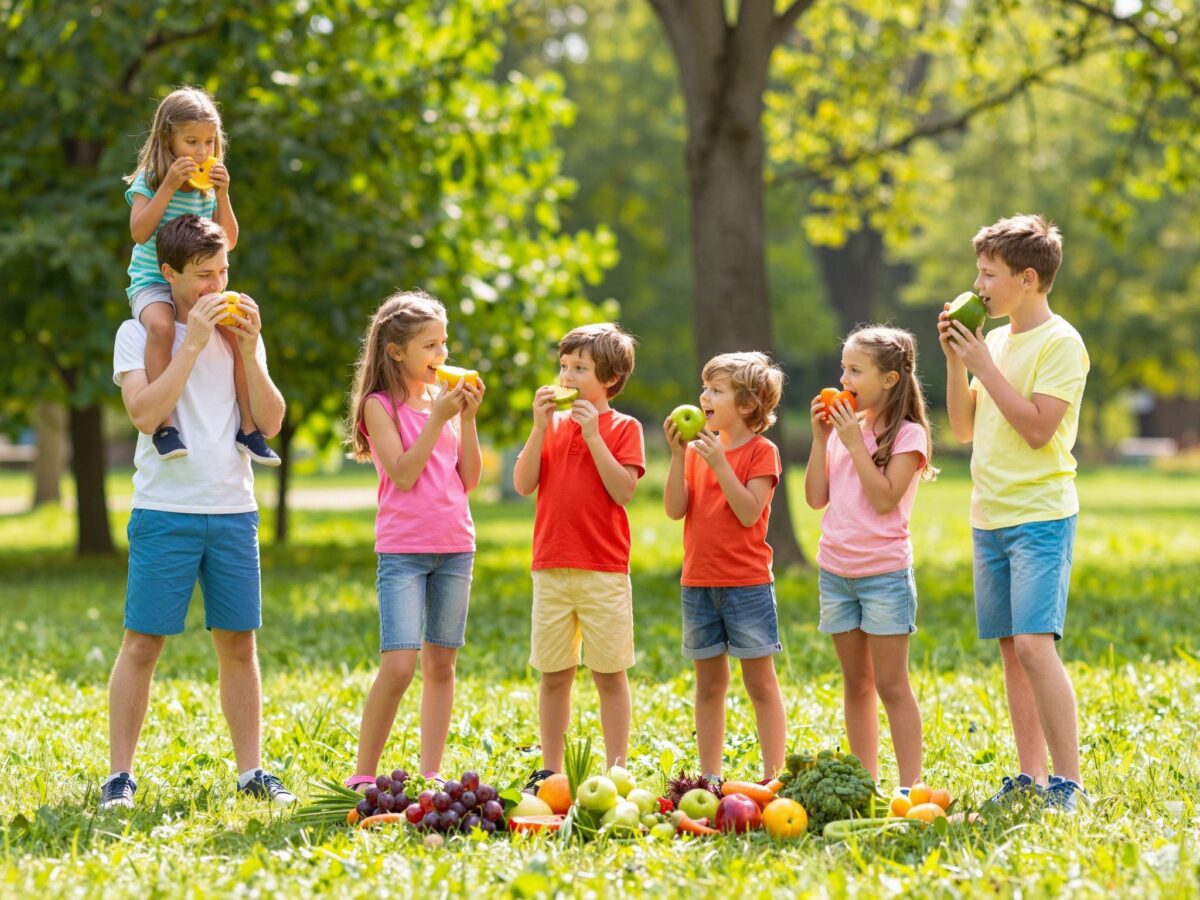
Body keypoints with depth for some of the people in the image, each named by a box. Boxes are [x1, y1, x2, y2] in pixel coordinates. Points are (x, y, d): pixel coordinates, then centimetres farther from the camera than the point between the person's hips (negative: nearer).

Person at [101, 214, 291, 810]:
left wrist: (248, 350, -5)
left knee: (239, 644, 5)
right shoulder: (139, 333, 0)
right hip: (165, 511, -4)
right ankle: (119, 776, 3)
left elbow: (270, 422, 6)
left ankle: (251, 771, 12)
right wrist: (194, 343, -15)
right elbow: (146, 413, -15)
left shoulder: (240, 331, 13)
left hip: (233, 511, 4)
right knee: (142, 644, -3)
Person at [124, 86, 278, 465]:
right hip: (152, 282, -4)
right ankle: (164, 425, -35)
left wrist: (221, 195, -5)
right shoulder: (148, 180, -3)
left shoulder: (208, 186, 9)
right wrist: (169, 186, -20)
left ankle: (249, 427, -14)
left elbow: (228, 242, 7)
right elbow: (140, 232, -17)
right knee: (161, 326, -37)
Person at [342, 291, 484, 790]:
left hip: (454, 547, 5)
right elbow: (402, 474, -15)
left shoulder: (446, 398, 10)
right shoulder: (381, 405, -4)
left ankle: (432, 773, 12)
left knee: (441, 663, 7)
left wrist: (467, 418, -3)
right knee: (399, 664, -15)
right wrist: (438, 418, -15)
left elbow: (469, 478, 7)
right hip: (403, 550, -5)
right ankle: (363, 775, -5)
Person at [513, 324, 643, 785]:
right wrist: (541, 427, -7)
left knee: (609, 673, 1)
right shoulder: (553, 425, 11)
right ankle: (549, 769, 14)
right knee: (553, 674, 8)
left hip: (604, 570, -4)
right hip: (551, 568, 4)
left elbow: (623, 490, -13)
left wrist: (592, 434, -15)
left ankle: (616, 770, 7)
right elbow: (523, 484, 1)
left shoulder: (623, 428, 0)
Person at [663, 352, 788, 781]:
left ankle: (773, 776, 2)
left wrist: (719, 462, -21)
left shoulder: (761, 452, -6)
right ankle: (709, 777, 17)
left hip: (747, 583, -6)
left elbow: (749, 513, -17)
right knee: (708, 684, 11)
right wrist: (678, 455, -9)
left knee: (760, 682, -1)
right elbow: (675, 509, 1)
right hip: (698, 583, 6)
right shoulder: (699, 447, 10)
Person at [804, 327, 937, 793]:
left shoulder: (906, 434, -8)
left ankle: (909, 785, -1)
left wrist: (855, 443, -17)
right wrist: (821, 439, -1)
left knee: (891, 685, -5)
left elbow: (885, 499, -18)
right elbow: (816, 497, 6)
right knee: (856, 685, 11)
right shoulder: (845, 425, 9)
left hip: (884, 574, -6)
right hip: (836, 571, 6)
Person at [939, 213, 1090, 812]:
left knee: (1034, 644, -16)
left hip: (1040, 516, -8)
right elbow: (963, 429, 16)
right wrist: (955, 361, 4)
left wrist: (984, 365, -14)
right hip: (989, 517, 8)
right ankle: (1030, 775, 14)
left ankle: (1068, 781, -13)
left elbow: (1038, 429, -18)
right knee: (1010, 647, 8)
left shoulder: (1060, 343, -9)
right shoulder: (995, 341, 14)